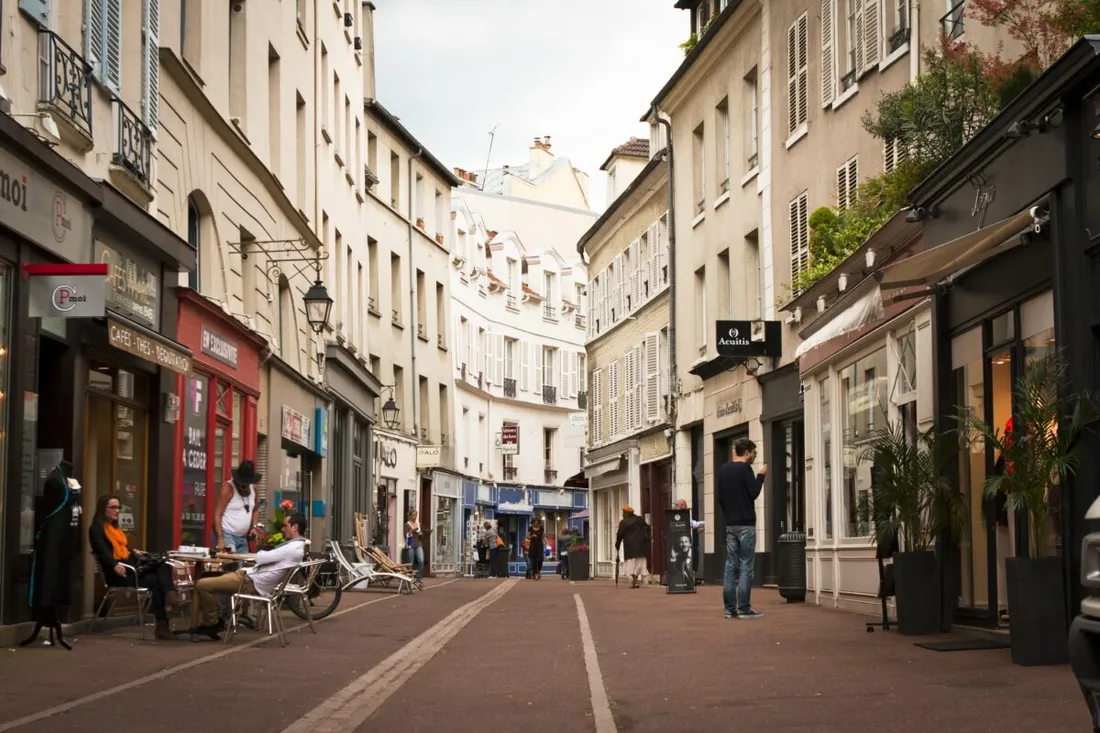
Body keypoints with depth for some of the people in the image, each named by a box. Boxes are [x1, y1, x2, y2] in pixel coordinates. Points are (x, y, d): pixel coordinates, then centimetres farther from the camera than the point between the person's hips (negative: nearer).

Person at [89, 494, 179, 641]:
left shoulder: (117, 529, 28)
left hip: (131, 567, 8)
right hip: (116, 573, -8)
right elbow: (102, 550, -18)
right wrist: (115, 565, -36)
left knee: (164, 567, -21)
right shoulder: (96, 529, 1)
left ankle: (170, 597, -47)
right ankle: (162, 625, -31)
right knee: (155, 581, -28)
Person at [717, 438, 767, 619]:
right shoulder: (744, 468, -11)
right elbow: (754, 493, -12)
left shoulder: (723, 469, 12)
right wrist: (761, 476, 0)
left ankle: (730, 608, 6)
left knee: (731, 566, 6)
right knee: (746, 566, -5)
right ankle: (744, 609, -6)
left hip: (730, 524, 7)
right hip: (746, 524, -7)